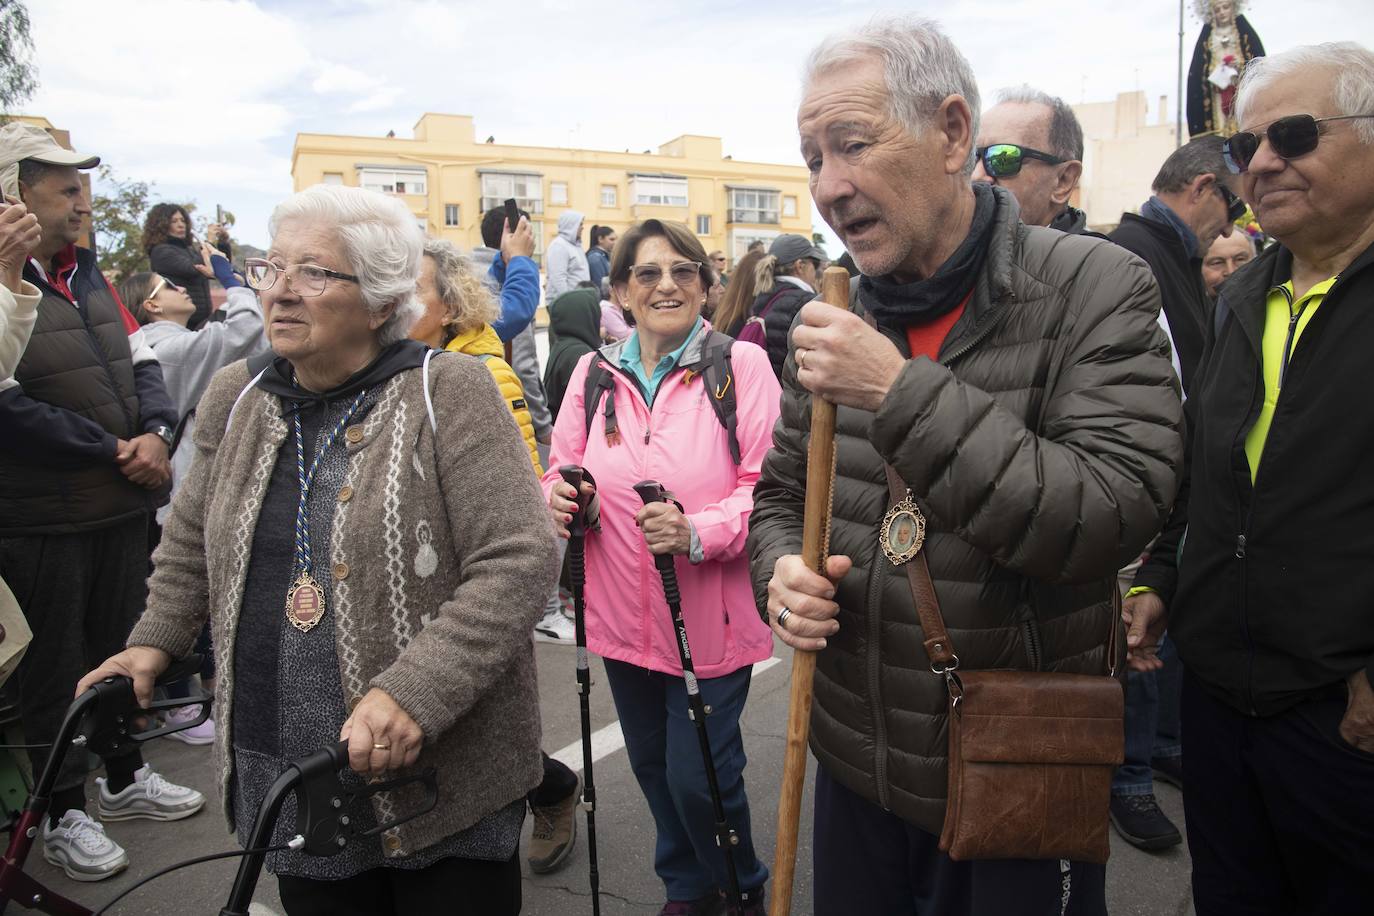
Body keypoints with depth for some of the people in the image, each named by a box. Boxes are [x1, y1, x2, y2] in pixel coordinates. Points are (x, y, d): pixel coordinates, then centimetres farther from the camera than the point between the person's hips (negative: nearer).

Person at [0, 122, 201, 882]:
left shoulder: (87, 274, 11)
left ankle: (124, 777, 36)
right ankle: (64, 813, 24)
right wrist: (116, 451, -17)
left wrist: (155, 433, -8)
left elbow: (141, 362, 10)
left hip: (122, 503, 7)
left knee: (122, 645, 18)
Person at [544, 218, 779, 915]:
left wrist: (699, 531, -28)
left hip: (710, 618, -4)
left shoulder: (742, 364, -8)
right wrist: (559, 500, -11)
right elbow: (564, 472, 12)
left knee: (698, 777, 2)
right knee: (653, 767, 19)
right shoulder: (593, 371, 4)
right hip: (623, 616, 5)